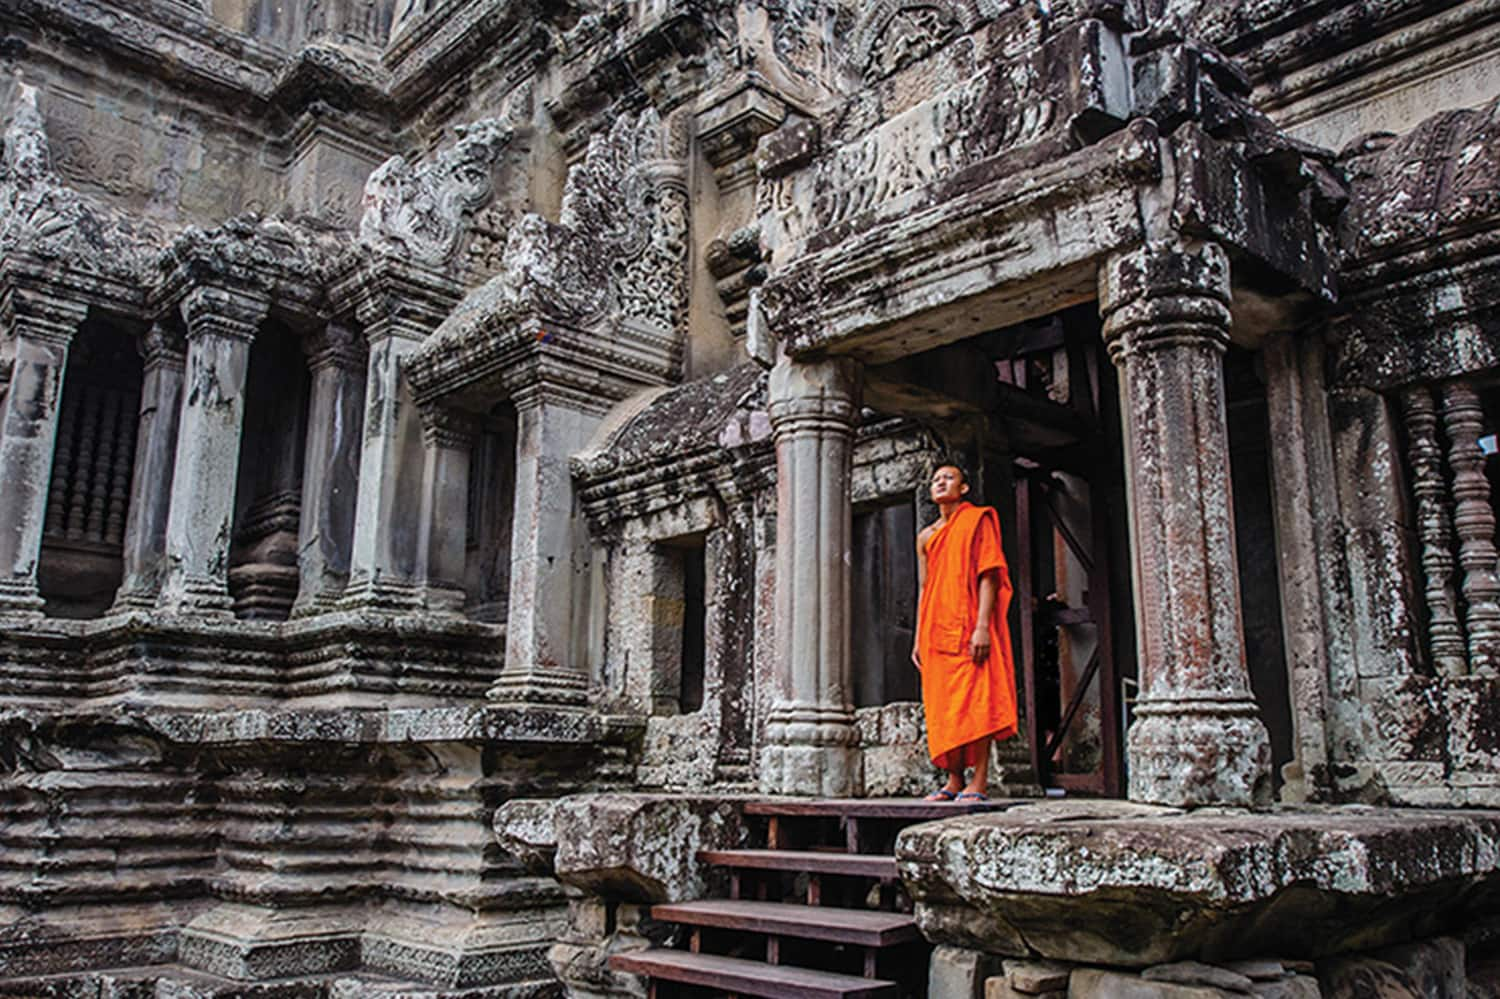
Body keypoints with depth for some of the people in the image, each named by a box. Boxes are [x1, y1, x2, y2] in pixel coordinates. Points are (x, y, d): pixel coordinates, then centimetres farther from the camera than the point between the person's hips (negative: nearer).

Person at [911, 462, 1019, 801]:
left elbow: (988, 575, -6)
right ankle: (954, 781, 10)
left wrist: (982, 626, -16)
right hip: (936, 629, 6)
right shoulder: (926, 536, 19)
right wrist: (918, 638, 12)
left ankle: (979, 783, -9)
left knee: (975, 701, -10)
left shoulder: (978, 520, 3)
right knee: (944, 706, 4)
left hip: (968, 628, -6)